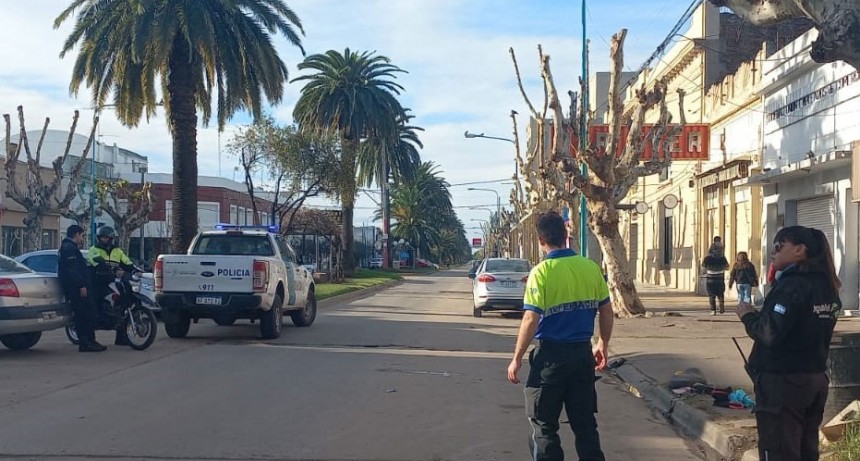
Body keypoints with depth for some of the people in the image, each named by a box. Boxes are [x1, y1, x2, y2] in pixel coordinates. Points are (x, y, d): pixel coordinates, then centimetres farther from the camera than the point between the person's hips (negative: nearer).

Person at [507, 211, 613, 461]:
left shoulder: (541, 272, -14)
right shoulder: (591, 267, 0)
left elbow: (531, 320, -16)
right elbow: (607, 311, 7)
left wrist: (517, 358, -7)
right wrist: (603, 345, 21)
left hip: (551, 354, -5)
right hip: (583, 352, 5)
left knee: (543, 425, 8)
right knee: (585, 421, 16)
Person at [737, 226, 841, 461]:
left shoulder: (793, 285, -18)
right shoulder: (827, 285, 9)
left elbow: (769, 334, -26)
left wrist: (748, 315, -9)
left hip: (782, 381, -9)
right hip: (816, 379, 9)